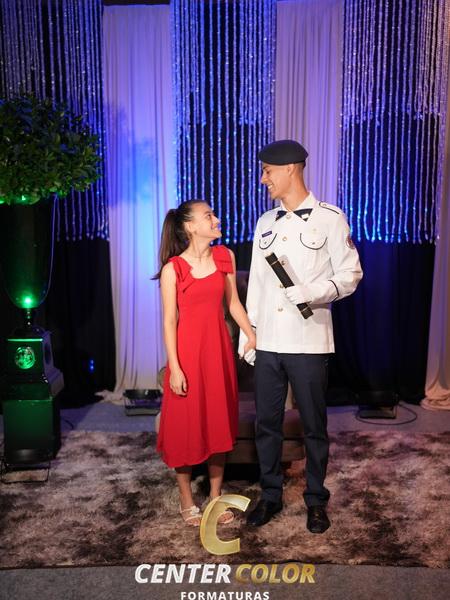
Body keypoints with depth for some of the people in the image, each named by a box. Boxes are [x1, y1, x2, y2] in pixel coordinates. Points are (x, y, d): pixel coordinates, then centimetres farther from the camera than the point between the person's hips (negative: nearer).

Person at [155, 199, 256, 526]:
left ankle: (216, 495, 28)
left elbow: (233, 302, 10)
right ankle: (187, 499, 25)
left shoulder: (225, 256, 3)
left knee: (219, 422, 12)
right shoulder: (173, 269, -10)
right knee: (185, 425, 6)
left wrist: (254, 337, 4)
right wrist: (174, 368, -12)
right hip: (188, 351, -4)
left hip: (219, 348, 4)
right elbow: (170, 321, -9)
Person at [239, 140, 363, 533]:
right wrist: (246, 333, 12)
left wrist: (314, 293, -22)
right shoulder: (265, 223, 12)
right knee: (267, 422, 11)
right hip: (267, 342, 5)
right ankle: (271, 495, 28)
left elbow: (350, 275, -4)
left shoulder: (330, 218, -3)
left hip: (309, 342, -4)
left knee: (314, 425, 8)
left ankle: (316, 499, 27)